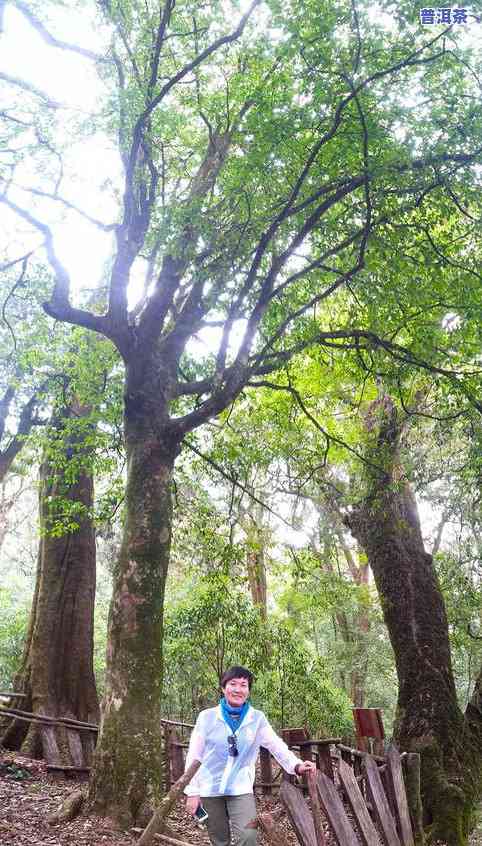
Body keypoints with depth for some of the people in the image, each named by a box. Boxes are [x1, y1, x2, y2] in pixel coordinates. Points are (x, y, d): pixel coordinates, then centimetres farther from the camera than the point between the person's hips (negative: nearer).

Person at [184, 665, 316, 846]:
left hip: (241, 789, 0)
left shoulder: (257, 718, -2)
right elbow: (194, 756, -3)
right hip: (210, 789, 0)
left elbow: (277, 746, -8)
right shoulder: (207, 717, -6)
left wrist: (296, 765, -23)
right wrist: (192, 792, -5)